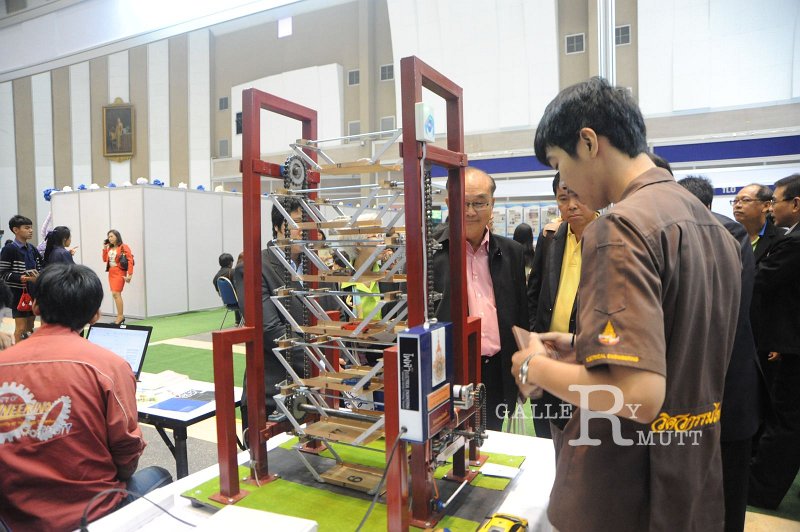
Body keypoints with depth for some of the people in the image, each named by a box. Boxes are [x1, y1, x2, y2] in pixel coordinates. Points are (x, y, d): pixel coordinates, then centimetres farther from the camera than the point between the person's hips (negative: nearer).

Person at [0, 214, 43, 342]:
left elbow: (39, 268, 19)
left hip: (33, 292, 6)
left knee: (30, 327, 13)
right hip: (19, 293, -6)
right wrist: (21, 278, -24)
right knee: (21, 327, -4)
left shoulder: (32, 249, 10)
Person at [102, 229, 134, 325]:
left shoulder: (124, 247, -7)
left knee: (116, 294, -14)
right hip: (111, 272, 7)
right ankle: (120, 316, 13)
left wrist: (130, 274, -19)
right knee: (116, 294, 8)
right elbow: (105, 259, 15)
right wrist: (105, 248, 7)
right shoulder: (109, 248, 15)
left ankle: (120, 316, -10)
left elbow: (130, 261, -13)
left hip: (119, 272, -7)